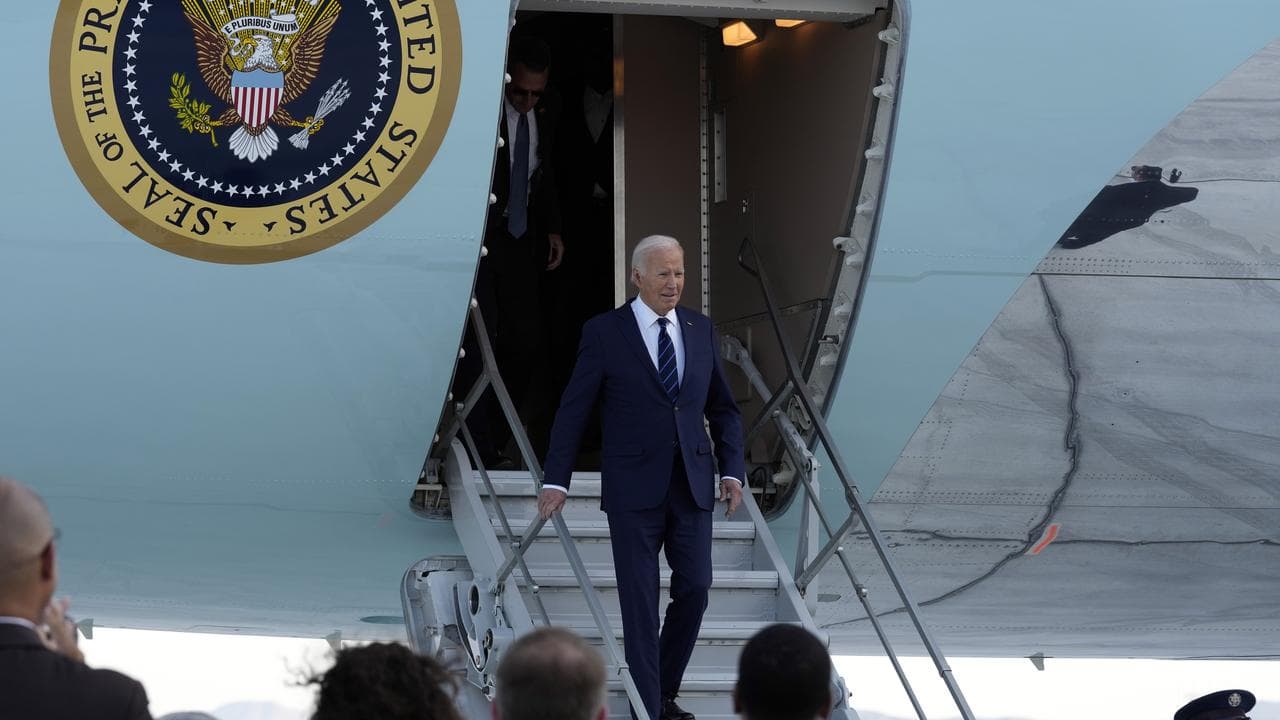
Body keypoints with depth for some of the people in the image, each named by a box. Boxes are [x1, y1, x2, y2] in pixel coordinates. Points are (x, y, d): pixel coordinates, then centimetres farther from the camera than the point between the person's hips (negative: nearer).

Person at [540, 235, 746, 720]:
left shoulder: (700, 330, 9)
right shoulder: (604, 332, -3)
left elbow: (723, 408, 14)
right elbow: (573, 410, -2)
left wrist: (731, 470, 3)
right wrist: (556, 480, -7)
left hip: (692, 484, 4)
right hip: (634, 488, -4)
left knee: (694, 590, 2)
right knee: (640, 599, -1)